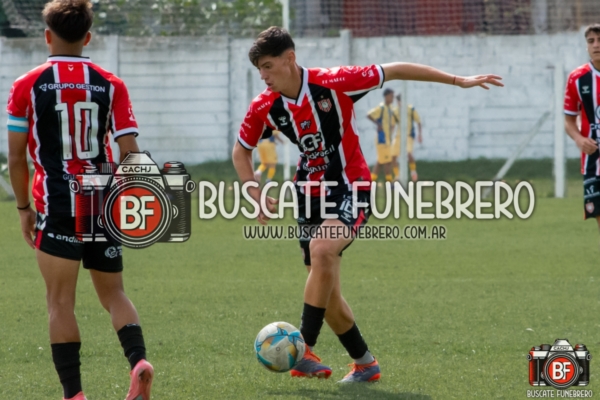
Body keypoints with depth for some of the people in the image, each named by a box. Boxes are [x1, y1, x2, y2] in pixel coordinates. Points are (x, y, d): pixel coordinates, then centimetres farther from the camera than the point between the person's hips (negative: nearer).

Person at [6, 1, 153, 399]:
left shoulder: (27, 86, -3)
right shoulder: (111, 84, 2)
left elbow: (16, 157, -1)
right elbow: (130, 154, -1)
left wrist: (24, 208, 11)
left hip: (57, 207, -3)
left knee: (60, 301, 2)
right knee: (113, 292, 15)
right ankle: (138, 360, -9)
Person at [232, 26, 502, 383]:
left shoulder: (333, 83, -19)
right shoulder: (264, 108, -6)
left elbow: (394, 71, -12)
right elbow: (241, 151, 11)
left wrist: (458, 81, -10)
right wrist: (257, 196, -4)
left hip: (351, 191, -6)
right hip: (311, 194, 6)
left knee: (321, 250, -32)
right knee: (326, 292, 6)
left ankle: (305, 350, -30)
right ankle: (365, 363, 24)